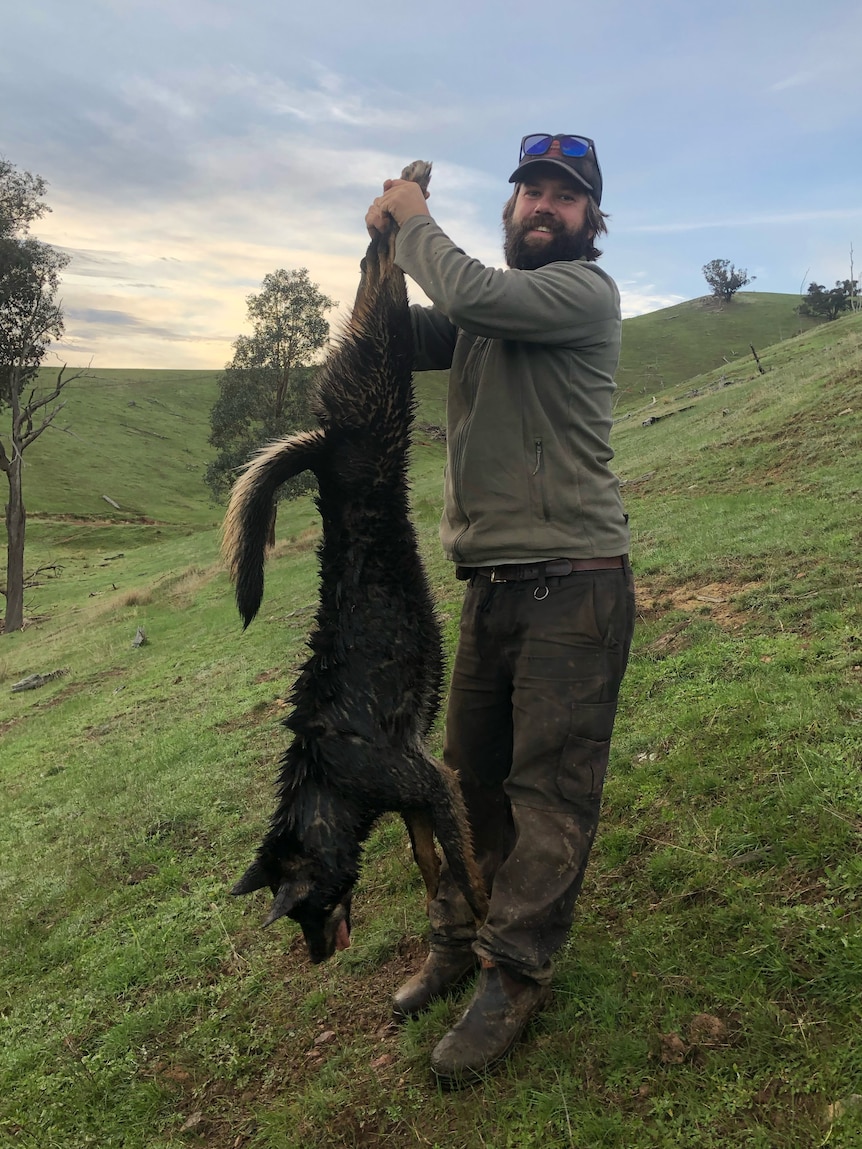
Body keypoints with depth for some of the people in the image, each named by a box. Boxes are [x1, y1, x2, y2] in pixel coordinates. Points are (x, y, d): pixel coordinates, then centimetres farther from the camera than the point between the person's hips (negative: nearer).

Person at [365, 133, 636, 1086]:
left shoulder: (585, 291, -5)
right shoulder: (485, 308, 18)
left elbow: (469, 297, -22)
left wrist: (416, 223, -4)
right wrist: (391, 249, -1)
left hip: (571, 585, -7)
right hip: (490, 582, 8)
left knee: (550, 789, -1)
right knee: (473, 774, 14)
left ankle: (513, 977, 12)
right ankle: (457, 942, 30)